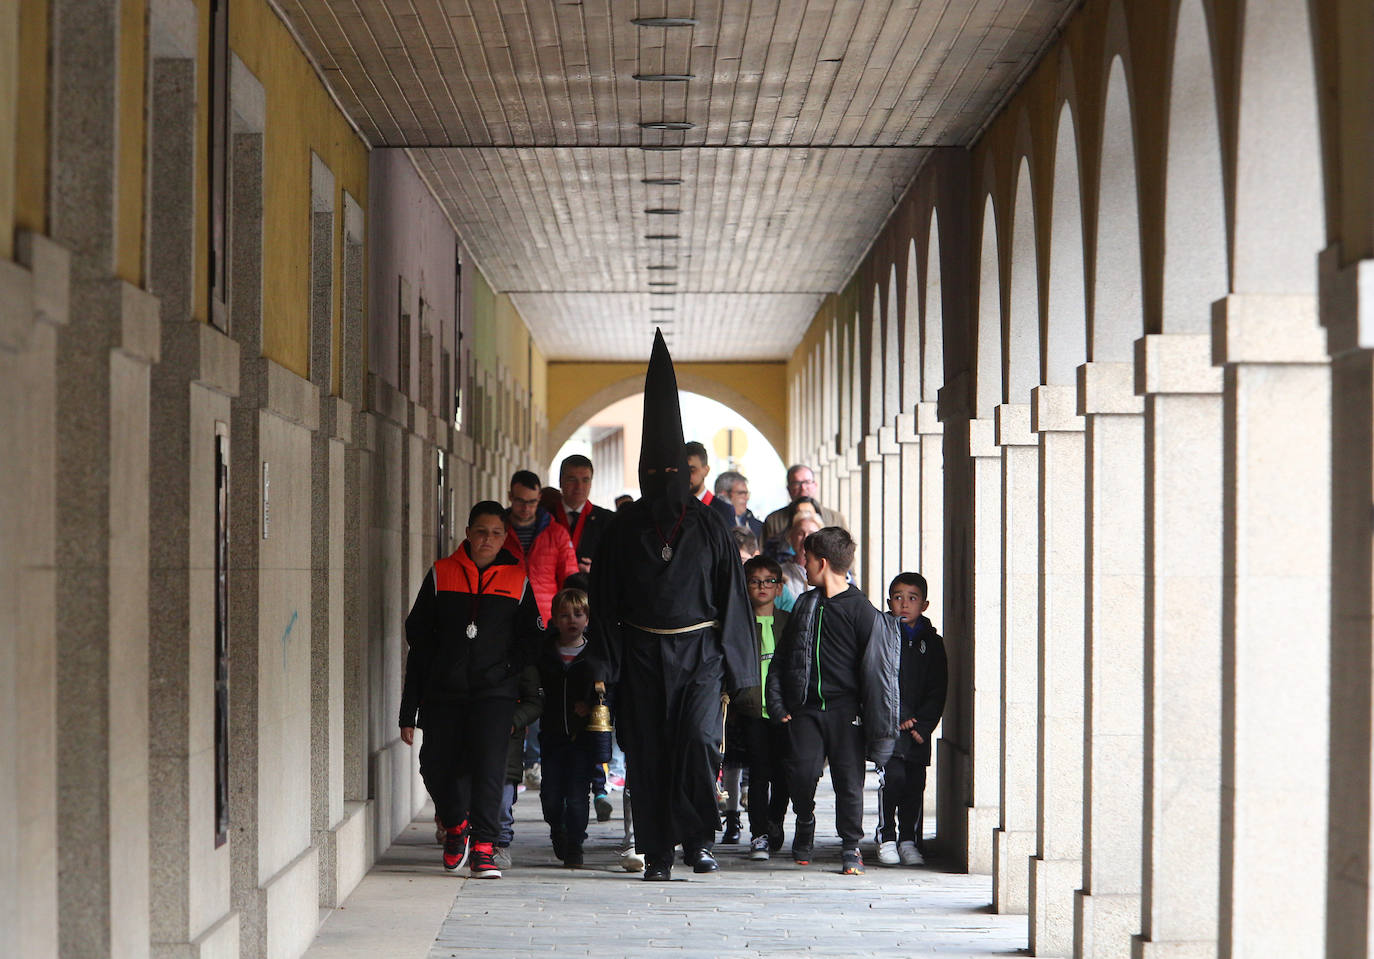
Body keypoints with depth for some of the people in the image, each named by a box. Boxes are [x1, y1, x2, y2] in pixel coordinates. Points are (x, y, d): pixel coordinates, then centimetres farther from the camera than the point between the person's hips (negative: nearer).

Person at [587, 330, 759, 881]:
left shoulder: (709, 529, 5)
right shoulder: (623, 532, 6)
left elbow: (732, 597, 5)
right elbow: (604, 601, 5)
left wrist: (735, 666, 1)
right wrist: (603, 665, -2)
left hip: (699, 650, -1)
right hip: (642, 654, 1)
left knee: (698, 739, -17)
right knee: (648, 753, 1)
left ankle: (697, 840, -5)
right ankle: (656, 853, 9)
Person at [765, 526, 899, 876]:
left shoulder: (863, 612, -4)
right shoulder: (805, 605, 13)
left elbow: (876, 670, -4)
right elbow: (782, 657, 17)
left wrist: (877, 726, -8)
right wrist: (778, 703, 5)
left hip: (846, 709, -4)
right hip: (806, 707, 4)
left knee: (849, 777, -3)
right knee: (801, 771, -7)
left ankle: (851, 847, 9)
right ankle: (805, 823, 21)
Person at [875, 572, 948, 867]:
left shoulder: (932, 643, 10)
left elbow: (938, 691, 7)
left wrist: (923, 725, -5)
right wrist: (900, 719, -11)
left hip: (919, 729, 3)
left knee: (915, 785, 2)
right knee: (891, 779, -13)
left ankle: (909, 841, 13)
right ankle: (887, 839, -2)